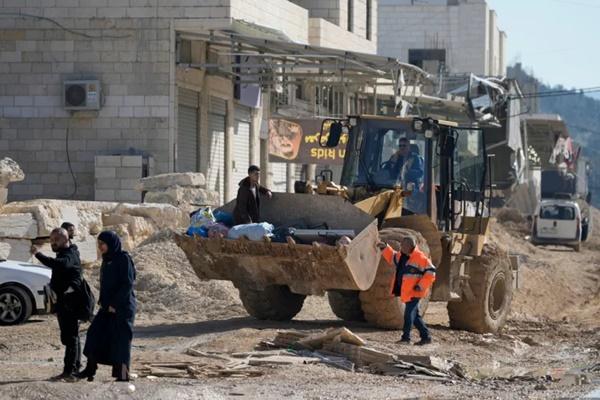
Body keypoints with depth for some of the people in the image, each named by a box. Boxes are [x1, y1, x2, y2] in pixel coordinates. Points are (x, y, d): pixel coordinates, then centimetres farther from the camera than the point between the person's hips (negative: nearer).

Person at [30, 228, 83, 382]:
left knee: (70, 337, -12)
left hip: (69, 302, -11)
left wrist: (38, 255, -43)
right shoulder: (64, 254, 18)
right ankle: (76, 368, 26)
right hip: (63, 301, 11)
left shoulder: (70, 255, -16)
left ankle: (69, 371, -16)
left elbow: (60, 264, -38)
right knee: (71, 336, 17)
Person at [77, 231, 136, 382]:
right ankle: (90, 369, 14)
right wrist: (102, 301, 7)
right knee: (94, 334, 5)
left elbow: (128, 283, -17)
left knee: (120, 341, -5)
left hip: (122, 307, -8)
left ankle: (123, 375, -1)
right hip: (108, 307, 8)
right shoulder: (107, 260, 12)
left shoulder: (123, 259, -13)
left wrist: (115, 304, -18)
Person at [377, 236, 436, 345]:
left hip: (414, 292, -9)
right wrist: (385, 248, 18)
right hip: (406, 291, 9)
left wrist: (421, 286, -20)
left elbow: (431, 272, -16)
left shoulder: (420, 257, -15)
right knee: (415, 315, 12)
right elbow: (392, 258, 31)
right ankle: (426, 336, 18)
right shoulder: (402, 256, 10)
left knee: (409, 314, -9)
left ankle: (406, 337, -3)